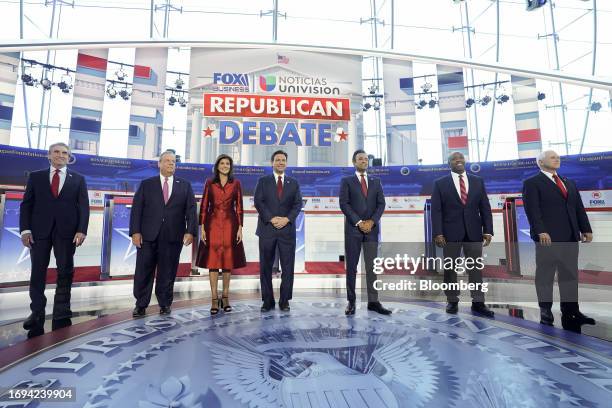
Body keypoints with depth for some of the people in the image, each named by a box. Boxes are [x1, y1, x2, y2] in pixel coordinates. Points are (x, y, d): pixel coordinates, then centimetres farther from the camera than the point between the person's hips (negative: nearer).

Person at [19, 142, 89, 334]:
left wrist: (81, 230, -9)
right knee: (38, 272, 4)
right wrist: (25, 229, -5)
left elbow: (83, 206, 2)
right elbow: (26, 204, 7)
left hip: (66, 231, 0)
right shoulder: (35, 176, 12)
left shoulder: (78, 179, 9)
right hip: (39, 230, 1)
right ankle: (37, 312, 13)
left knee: (65, 272, 3)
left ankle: (61, 314, 12)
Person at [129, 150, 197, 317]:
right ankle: (141, 305, 20)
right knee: (143, 272, 5)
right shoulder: (146, 184, 10)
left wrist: (190, 231, -9)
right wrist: (135, 231, -6)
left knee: (167, 273, 7)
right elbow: (136, 208, 4)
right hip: (148, 236, 0)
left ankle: (165, 304, 21)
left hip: (173, 237, 0)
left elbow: (191, 210, 2)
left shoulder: (185, 186, 10)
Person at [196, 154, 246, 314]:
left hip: (230, 225, 0)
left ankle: (225, 297, 17)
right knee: (212, 261, -1)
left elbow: (239, 207, 4)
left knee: (228, 261, 5)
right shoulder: (209, 183, 6)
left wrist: (240, 228, -3)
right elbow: (203, 206, 4)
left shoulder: (236, 184, 6)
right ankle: (214, 299, 7)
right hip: (213, 225, 0)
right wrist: (202, 227, -4)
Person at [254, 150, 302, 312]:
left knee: (288, 267, 2)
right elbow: (258, 202, -2)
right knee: (265, 267, 4)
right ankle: (267, 300, 16)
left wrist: (287, 219, -12)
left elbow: (298, 204, 3)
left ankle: (284, 301, 14)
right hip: (267, 229, -1)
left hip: (287, 229, 1)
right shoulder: (263, 181, 9)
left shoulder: (294, 183, 12)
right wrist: (271, 219, -13)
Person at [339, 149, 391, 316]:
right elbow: (344, 204, -5)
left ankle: (373, 301, 9)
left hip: (371, 228, 3)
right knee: (351, 266, 2)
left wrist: (372, 221, -9)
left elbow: (381, 204, 6)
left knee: (372, 266, 3)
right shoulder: (346, 181, 5)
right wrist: (359, 222, -13)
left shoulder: (376, 182, 14)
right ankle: (351, 301, 10)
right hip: (353, 228, -2)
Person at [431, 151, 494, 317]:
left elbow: (485, 208, 8)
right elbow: (436, 210, -5)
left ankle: (478, 303, 15)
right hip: (450, 232, -2)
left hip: (474, 232, 2)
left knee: (476, 268, 6)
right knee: (450, 268, 5)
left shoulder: (478, 181, 10)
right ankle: (452, 301, 18)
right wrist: (438, 233, -13)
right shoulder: (440, 183, 1)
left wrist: (488, 230, -1)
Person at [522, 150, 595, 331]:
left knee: (570, 274, 9)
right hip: (547, 236, -6)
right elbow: (532, 209, -11)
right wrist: (540, 231, -21)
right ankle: (545, 310, 10)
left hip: (570, 236, 7)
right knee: (545, 275, 1)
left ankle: (570, 311, 17)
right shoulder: (532, 183, -1)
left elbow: (579, 208, 17)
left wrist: (586, 229, 7)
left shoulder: (569, 183, 21)